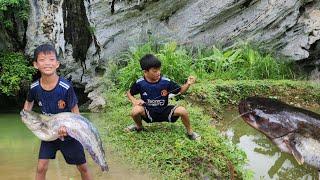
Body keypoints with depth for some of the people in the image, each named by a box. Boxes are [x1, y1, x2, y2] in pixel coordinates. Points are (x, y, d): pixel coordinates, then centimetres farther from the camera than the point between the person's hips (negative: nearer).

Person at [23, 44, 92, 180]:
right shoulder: (34, 87, -14)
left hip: (68, 133, -2)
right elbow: (29, 102, 11)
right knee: (41, 168, 2)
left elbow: (75, 111, -17)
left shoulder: (66, 87, -26)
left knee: (82, 167, 10)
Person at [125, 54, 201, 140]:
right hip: (148, 112, 0)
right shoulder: (140, 83, -14)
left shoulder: (166, 82, -14)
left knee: (182, 110, -25)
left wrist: (188, 84, -22)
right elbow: (129, 93, 4)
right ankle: (139, 126, 4)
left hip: (164, 111, 1)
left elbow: (180, 90, -2)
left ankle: (190, 132, 5)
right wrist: (134, 101, -16)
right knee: (135, 110, -33)